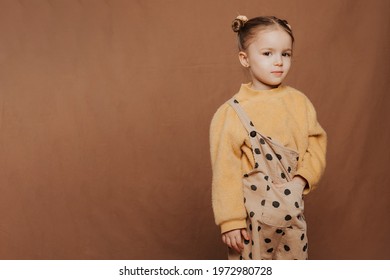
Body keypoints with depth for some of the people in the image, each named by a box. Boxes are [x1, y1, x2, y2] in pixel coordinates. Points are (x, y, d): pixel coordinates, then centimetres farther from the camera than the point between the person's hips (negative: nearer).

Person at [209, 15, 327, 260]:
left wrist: (302, 179, -13)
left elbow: (317, 145, 5)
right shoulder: (232, 113, -11)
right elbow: (225, 172, -11)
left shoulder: (300, 102, 1)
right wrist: (230, 220, -11)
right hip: (252, 215, -4)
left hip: (293, 214, 4)